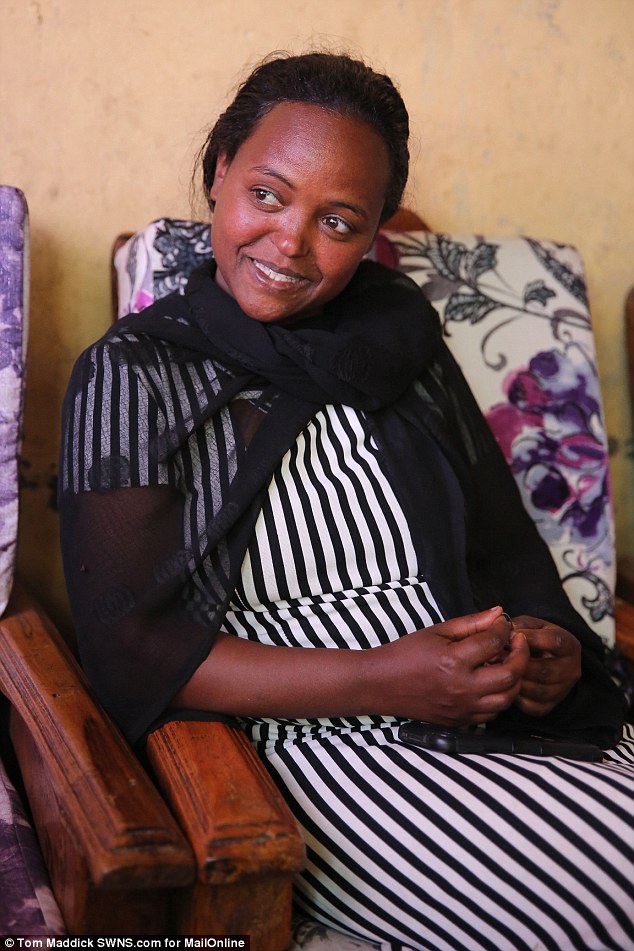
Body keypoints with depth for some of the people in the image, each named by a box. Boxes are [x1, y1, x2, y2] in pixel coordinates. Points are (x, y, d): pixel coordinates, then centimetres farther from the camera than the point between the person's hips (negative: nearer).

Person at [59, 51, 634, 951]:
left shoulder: (400, 340, 13)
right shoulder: (132, 374, -1)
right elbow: (128, 643, -9)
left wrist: (549, 641, -7)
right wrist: (375, 683, -18)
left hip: (502, 722, 6)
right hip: (303, 738, -5)